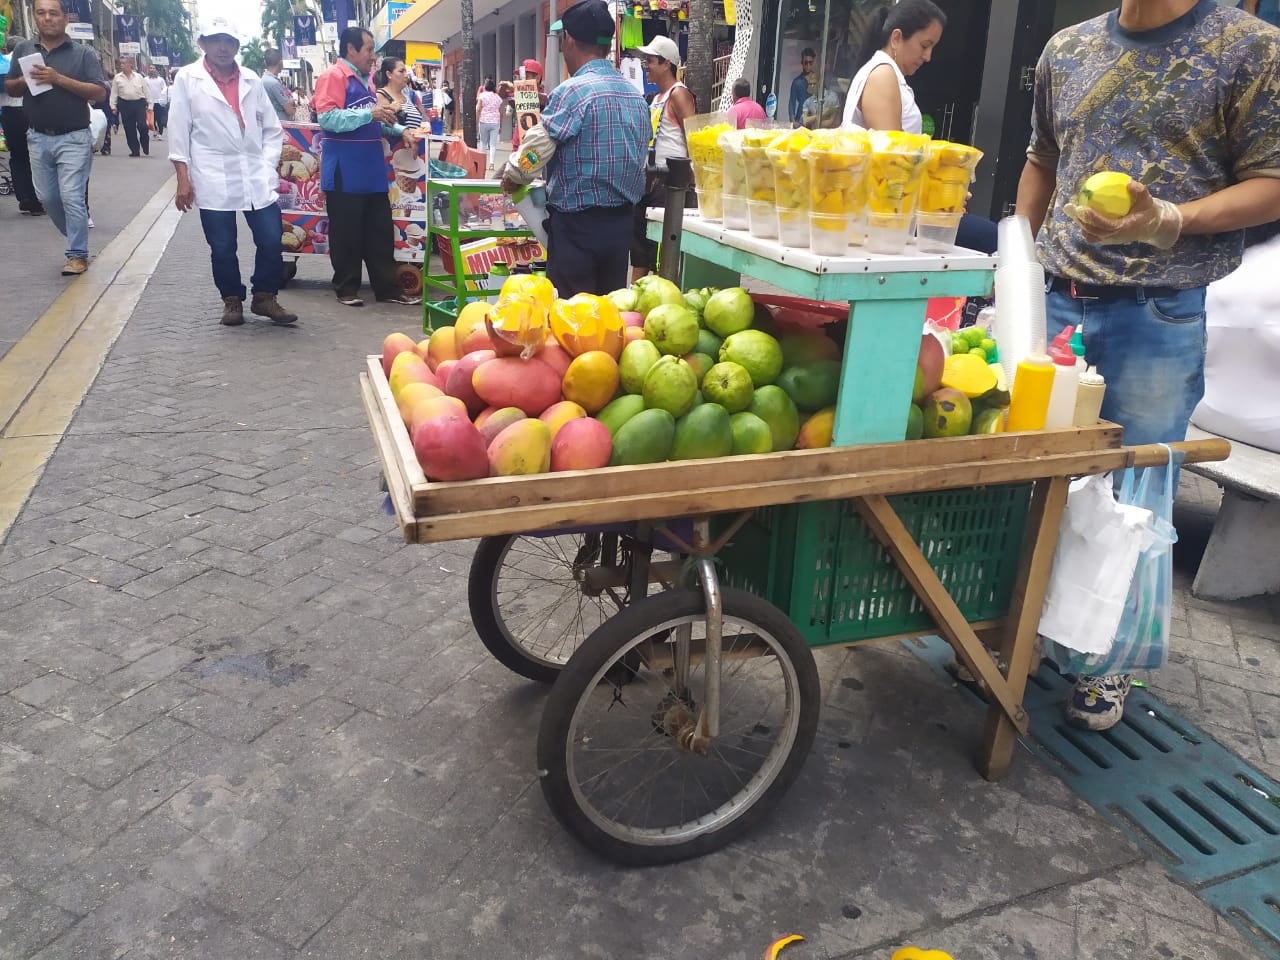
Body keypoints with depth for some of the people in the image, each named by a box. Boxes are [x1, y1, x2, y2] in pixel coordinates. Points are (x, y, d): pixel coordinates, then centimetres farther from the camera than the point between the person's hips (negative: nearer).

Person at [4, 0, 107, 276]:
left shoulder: (83, 54, -1)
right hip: (38, 139, 5)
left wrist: (59, 79, -18)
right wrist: (25, 80, -9)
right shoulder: (24, 50, 9)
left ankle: (77, 255, 0)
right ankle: (76, 238, 29)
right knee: (48, 198, 9)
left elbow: (99, 93, -10)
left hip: (73, 139, -5)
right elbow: (9, 88, 13)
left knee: (71, 197, -8)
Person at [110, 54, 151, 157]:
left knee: (142, 126, -14)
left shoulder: (139, 77, 6)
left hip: (139, 103, -2)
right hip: (125, 105, 2)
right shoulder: (117, 78, 8)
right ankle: (134, 150, 10)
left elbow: (146, 91, 8)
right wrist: (113, 106, 3)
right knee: (129, 129, 1)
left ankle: (146, 149, 6)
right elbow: (114, 93, 9)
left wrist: (149, 105, 3)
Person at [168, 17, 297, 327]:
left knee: (271, 240, -2)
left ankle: (264, 297, 16)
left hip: (256, 177, 2)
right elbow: (179, 132, 1)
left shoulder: (252, 80, 10)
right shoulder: (187, 79, 3)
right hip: (213, 179, -2)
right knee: (222, 247, 3)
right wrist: (183, 179, -4)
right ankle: (232, 300, 21)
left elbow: (272, 129, 13)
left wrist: (268, 166, 1)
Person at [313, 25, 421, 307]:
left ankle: (386, 287, 14)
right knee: (347, 233, 0)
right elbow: (327, 118, -22)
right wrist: (370, 114, -22)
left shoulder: (364, 80, 19)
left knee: (381, 230, 8)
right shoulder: (333, 76, -9)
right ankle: (346, 289, 10)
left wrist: (400, 130, 12)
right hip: (345, 171, -8)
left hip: (372, 168, 8)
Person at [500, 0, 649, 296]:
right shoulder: (637, 96, 11)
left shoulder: (572, 91, -13)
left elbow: (532, 155, -12)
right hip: (622, 221, 7)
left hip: (577, 225, -7)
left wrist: (511, 177, 7)